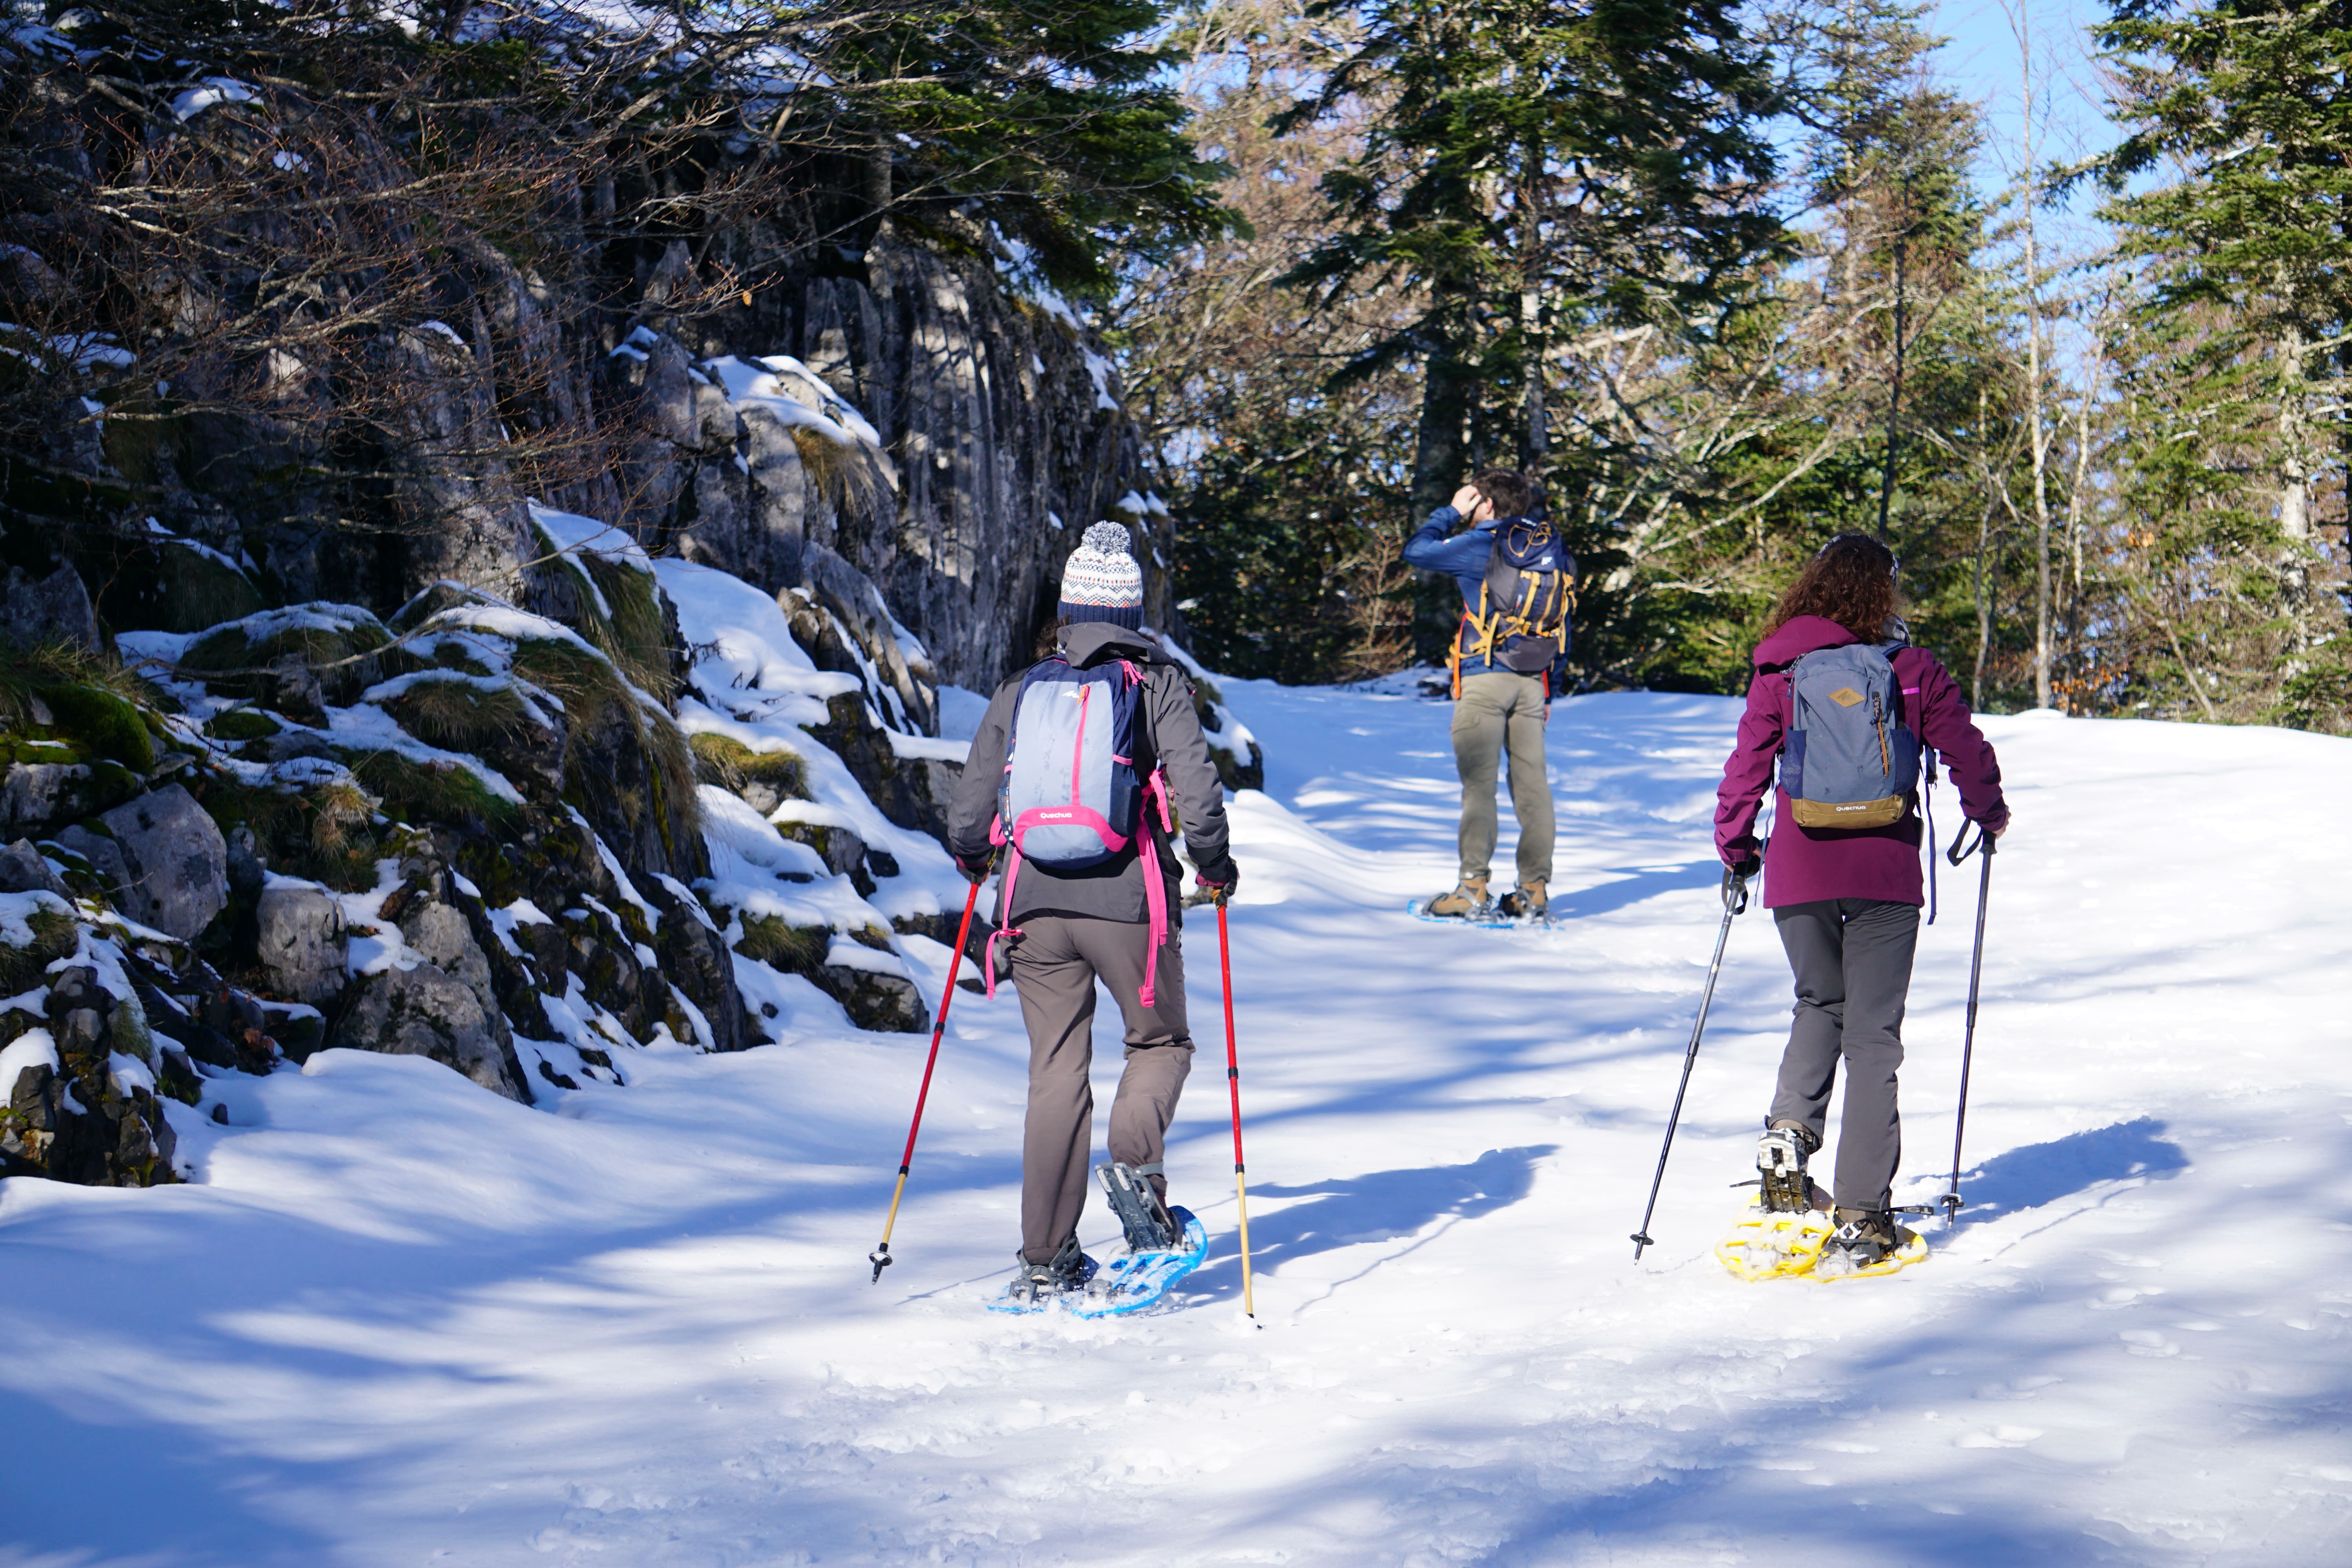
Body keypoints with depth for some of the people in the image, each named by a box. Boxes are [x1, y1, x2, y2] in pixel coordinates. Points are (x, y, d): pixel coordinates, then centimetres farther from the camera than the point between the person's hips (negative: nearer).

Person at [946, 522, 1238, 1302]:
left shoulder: (1020, 691, 9)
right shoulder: (1157, 683, 2)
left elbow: (969, 813, 8)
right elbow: (1196, 791, -9)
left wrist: (973, 859, 29)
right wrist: (1214, 864, 8)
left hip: (1036, 903, 2)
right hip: (1128, 902, -2)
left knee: (1056, 1070, 9)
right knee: (1161, 1042, 19)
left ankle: (1046, 1257, 7)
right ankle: (1136, 1162, -9)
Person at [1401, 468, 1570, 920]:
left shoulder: (1482, 546, -8)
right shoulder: (1552, 551, 12)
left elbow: (1416, 551, 1)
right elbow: (1561, 629, 15)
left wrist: (1451, 512, 13)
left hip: (1484, 679, -5)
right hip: (1531, 682, 6)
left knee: (1478, 784, -5)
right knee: (1532, 785, 5)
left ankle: (1473, 889, -8)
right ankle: (1535, 891, 5)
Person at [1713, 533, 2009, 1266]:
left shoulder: (1778, 674, 1)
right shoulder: (1912, 669, 0)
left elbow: (1747, 766, 2)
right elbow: (1966, 751, 2)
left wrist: (1734, 848, 17)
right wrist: (1990, 815, 22)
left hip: (1798, 874, 1)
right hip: (1886, 874, -1)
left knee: (1821, 1005, 24)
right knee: (1873, 1034, 4)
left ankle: (1787, 1135, 2)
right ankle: (1862, 1214, 0)